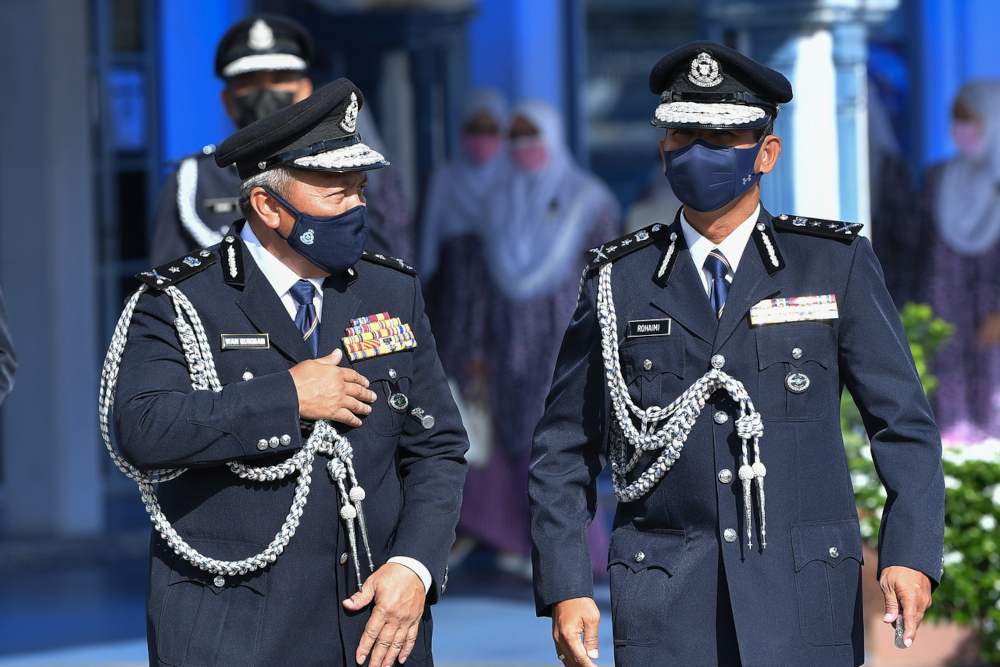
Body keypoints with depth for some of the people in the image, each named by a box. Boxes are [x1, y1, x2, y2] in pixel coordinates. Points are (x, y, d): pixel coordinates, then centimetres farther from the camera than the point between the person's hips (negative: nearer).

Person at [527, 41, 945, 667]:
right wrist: (565, 589, 0)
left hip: (801, 599, 0)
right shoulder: (618, 280, 8)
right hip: (665, 605, 1)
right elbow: (565, 451, 10)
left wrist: (912, 555, -10)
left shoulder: (837, 263, 6)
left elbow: (904, 422, 3)